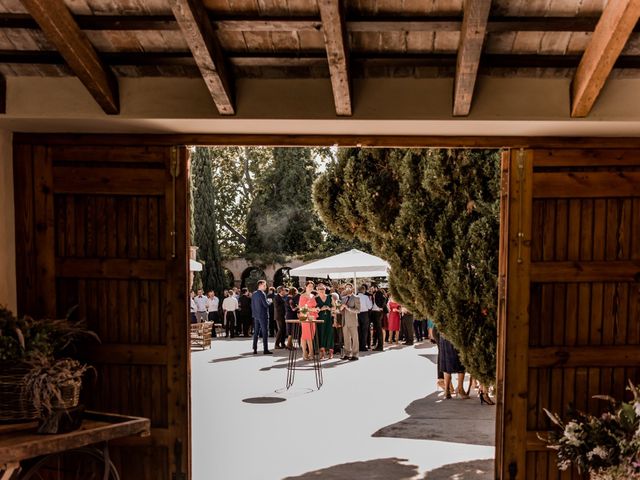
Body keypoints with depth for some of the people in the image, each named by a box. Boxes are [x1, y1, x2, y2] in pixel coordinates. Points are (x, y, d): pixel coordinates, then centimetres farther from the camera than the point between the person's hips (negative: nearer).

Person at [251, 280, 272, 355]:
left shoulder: (254, 294, 10)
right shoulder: (262, 294, -15)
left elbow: (252, 305, 14)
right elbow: (266, 304, -17)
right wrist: (269, 303, 1)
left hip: (256, 316, 8)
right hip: (263, 315, -8)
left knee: (256, 332, 10)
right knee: (265, 333, -3)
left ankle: (255, 349, 10)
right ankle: (265, 350, -3)